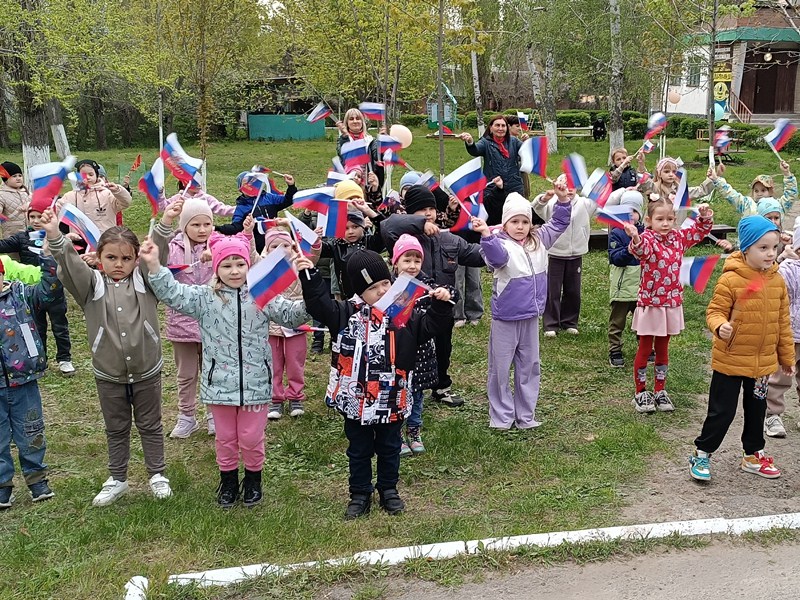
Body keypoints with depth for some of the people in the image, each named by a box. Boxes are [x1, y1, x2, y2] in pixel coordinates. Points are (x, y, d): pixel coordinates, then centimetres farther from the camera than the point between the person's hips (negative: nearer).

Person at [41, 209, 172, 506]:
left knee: (150, 425, 15)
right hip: (108, 374, 1)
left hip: (147, 371, -1)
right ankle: (117, 479, 33)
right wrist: (54, 235, -40)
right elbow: (70, 263, -21)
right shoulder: (92, 285, -5)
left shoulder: (144, 280, -5)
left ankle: (157, 474, 30)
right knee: (116, 429, 17)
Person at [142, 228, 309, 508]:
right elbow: (174, 294, -13)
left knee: (251, 438, 11)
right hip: (220, 383, 1)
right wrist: (154, 266, -27)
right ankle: (228, 480, 38)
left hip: (256, 383, -1)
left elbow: (292, 315, -4)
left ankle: (253, 479, 36)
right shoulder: (205, 298, -3)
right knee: (225, 438, 16)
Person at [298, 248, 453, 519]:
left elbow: (429, 326, -1)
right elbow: (319, 304, -12)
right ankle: (360, 494, 30)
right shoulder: (347, 313, -6)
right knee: (359, 450, 15)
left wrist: (440, 305, -17)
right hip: (356, 399, -1)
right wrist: (309, 277, -23)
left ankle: (389, 490, 38)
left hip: (391, 400, 1)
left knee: (389, 447, 18)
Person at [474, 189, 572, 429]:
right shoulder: (500, 244, -16)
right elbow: (496, 256, -39)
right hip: (505, 319, -6)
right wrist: (486, 234, -55)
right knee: (501, 368, 4)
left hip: (531, 317, 6)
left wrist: (563, 199, 2)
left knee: (529, 367, 14)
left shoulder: (539, 241, 4)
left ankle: (525, 416, 27)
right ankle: (501, 416, 17)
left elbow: (558, 224, 15)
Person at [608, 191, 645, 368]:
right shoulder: (616, 233, -7)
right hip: (622, 285, -4)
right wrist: (629, 251, -29)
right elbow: (614, 257, -15)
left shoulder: (645, 231, 5)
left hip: (641, 284, 4)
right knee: (617, 320, 5)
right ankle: (615, 351, 15)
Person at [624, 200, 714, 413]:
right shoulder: (648, 239, -17)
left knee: (662, 348, 16)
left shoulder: (678, 238, 3)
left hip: (672, 303, 6)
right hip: (650, 304, -6)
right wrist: (635, 239, -63)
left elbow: (699, 231, 19)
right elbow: (642, 249, -41)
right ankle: (640, 393, 18)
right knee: (645, 349, 6)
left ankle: (660, 391, 27)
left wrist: (705, 217, -1)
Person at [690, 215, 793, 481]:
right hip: (730, 360, -6)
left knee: (756, 410, 20)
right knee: (722, 412, 2)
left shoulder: (777, 281, 1)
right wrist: (720, 327, -37)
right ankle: (701, 454, 19)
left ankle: (753, 455, 37)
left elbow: (783, 322, 8)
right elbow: (715, 311, -15)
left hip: (763, 362, 6)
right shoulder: (731, 279, -17)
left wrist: (786, 356, 13)